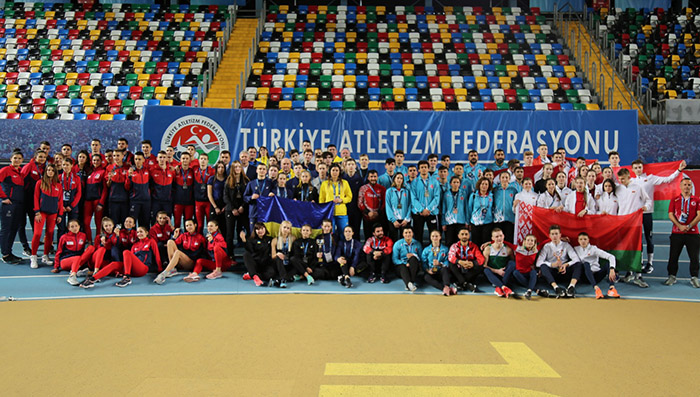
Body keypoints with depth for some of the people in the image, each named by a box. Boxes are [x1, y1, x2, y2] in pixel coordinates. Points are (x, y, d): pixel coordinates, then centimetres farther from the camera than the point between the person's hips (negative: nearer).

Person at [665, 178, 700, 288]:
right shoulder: (675, 200, 8)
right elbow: (670, 215, 1)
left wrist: (688, 226, -12)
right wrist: (680, 226, -12)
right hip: (677, 233, 0)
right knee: (673, 256, 2)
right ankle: (672, 277, 12)